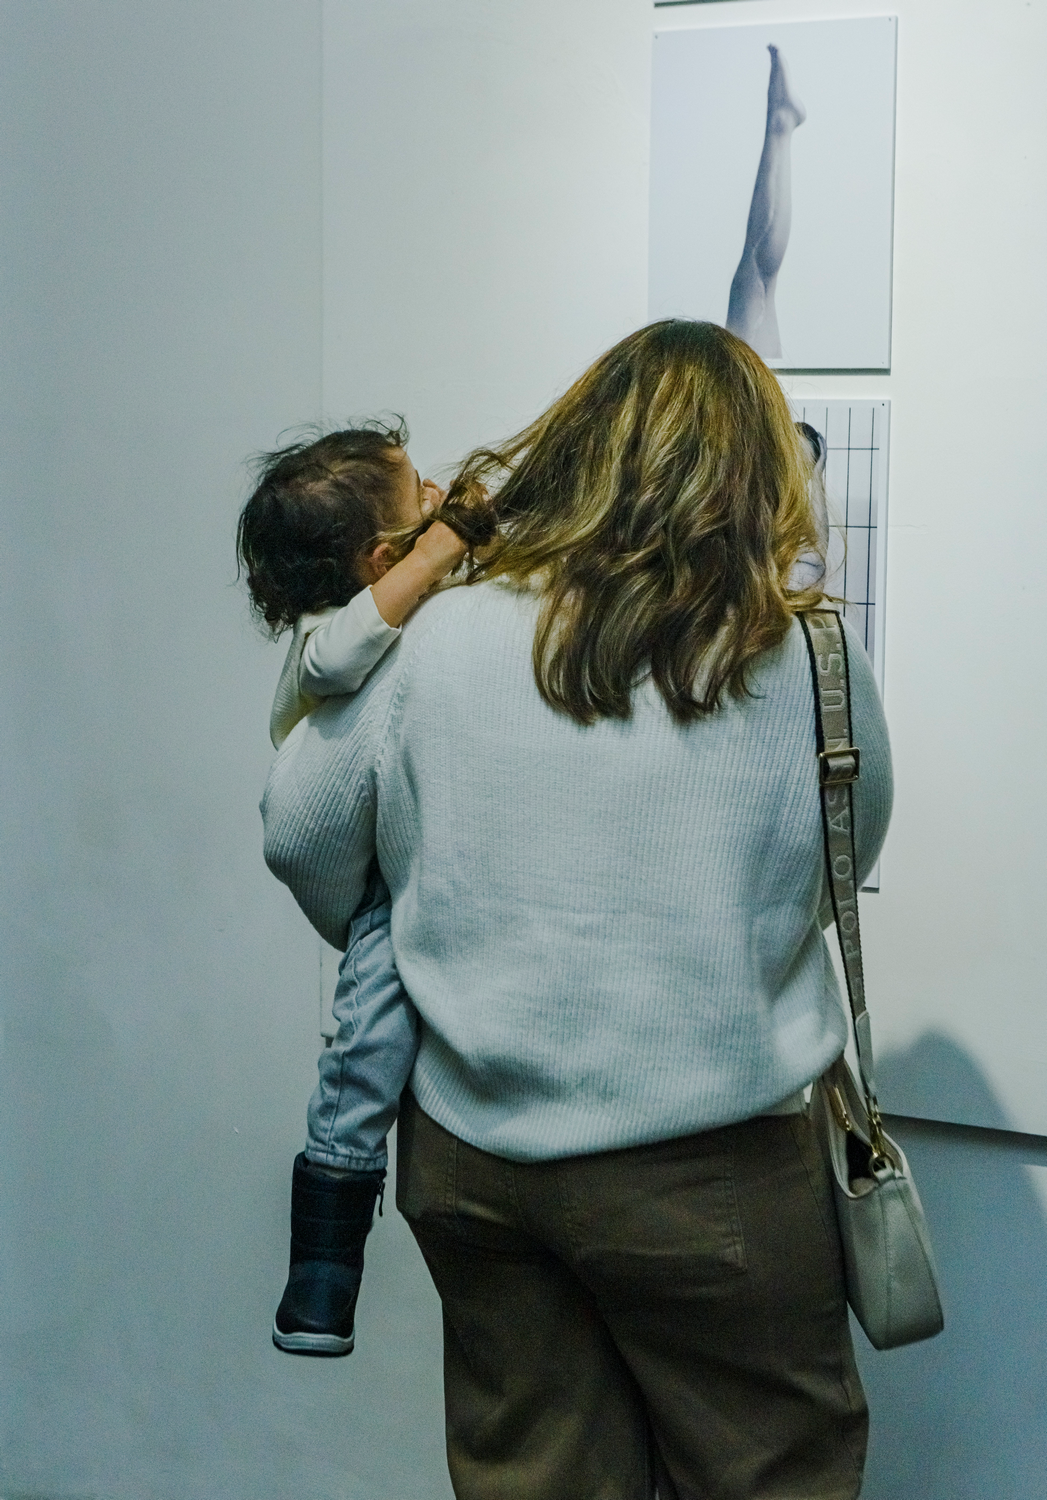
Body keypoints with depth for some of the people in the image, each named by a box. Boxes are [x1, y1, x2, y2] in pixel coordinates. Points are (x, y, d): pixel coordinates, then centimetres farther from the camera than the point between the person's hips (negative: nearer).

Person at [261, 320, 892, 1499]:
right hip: (711, 1171, -3)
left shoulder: (435, 640, -8)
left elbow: (301, 835, 3)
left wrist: (388, 941, 23)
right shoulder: (809, 660, -12)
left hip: (472, 1148, 3)